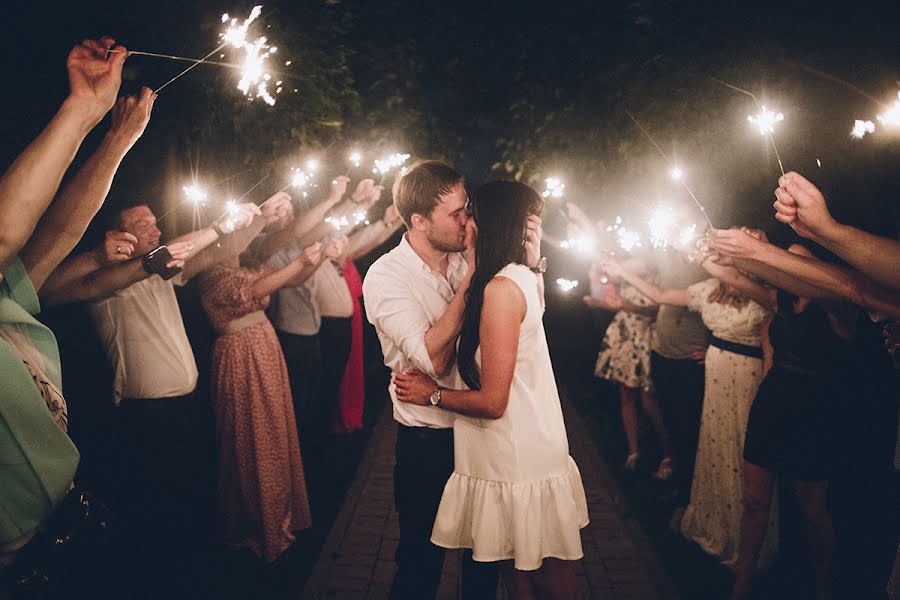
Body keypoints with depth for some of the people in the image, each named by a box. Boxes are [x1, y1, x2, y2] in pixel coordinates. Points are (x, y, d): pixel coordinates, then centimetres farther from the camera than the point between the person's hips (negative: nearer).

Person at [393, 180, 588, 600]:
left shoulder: (500, 288, -21)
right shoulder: (523, 279, 5)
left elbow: (493, 402, -21)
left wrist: (434, 394, -6)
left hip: (517, 466, -9)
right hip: (535, 453, 9)